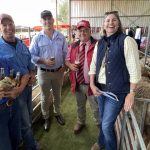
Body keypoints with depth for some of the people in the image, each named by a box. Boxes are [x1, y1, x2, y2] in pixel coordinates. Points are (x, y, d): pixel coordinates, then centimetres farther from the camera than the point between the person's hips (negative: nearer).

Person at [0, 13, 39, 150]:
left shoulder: (22, 44, 3)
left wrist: (32, 74, -9)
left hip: (27, 85, 7)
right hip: (14, 89, -6)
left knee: (27, 119, 23)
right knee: (25, 123, 8)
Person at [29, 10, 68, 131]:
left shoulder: (61, 37, 0)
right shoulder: (37, 38, -7)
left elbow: (66, 53, 4)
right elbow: (31, 56, -8)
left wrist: (64, 66, -8)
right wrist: (44, 61, -22)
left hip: (58, 71, 2)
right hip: (44, 72, -2)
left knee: (57, 95, 19)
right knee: (45, 97, 13)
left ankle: (57, 113, 42)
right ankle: (46, 118, 34)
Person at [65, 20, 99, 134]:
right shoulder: (73, 46, 6)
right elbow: (67, 60, 14)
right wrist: (70, 65, -9)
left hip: (92, 84, -4)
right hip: (78, 83, 5)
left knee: (96, 107, 14)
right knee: (80, 106, 24)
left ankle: (100, 124, 41)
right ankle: (81, 123, 49)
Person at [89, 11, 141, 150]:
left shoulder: (126, 41, -12)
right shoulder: (100, 43, 6)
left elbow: (134, 69, -13)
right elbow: (93, 65, 9)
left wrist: (131, 93, -13)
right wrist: (92, 84, -1)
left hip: (117, 91, -5)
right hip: (100, 88, 5)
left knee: (107, 125, 2)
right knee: (103, 120, 21)